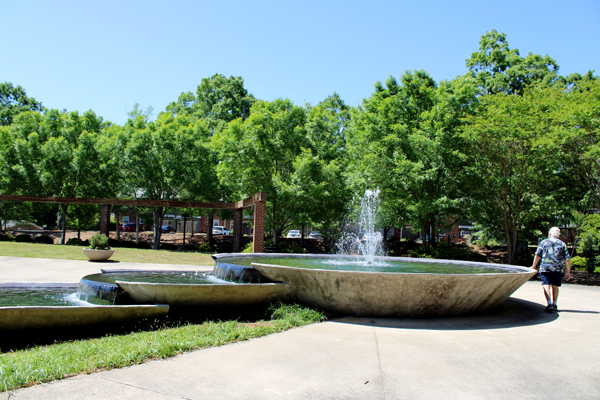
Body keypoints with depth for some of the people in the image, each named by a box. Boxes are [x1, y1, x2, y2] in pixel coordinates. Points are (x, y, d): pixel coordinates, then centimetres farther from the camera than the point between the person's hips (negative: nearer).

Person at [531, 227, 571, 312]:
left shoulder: (544, 242, 6)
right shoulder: (562, 244, 10)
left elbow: (537, 255, 2)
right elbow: (567, 259, 5)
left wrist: (533, 266, 10)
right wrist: (568, 272, 7)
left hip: (545, 268, -3)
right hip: (558, 268, 3)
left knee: (546, 285, -5)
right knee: (555, 286, 14)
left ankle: (549, 304, -20)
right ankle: (554, 305, 20)